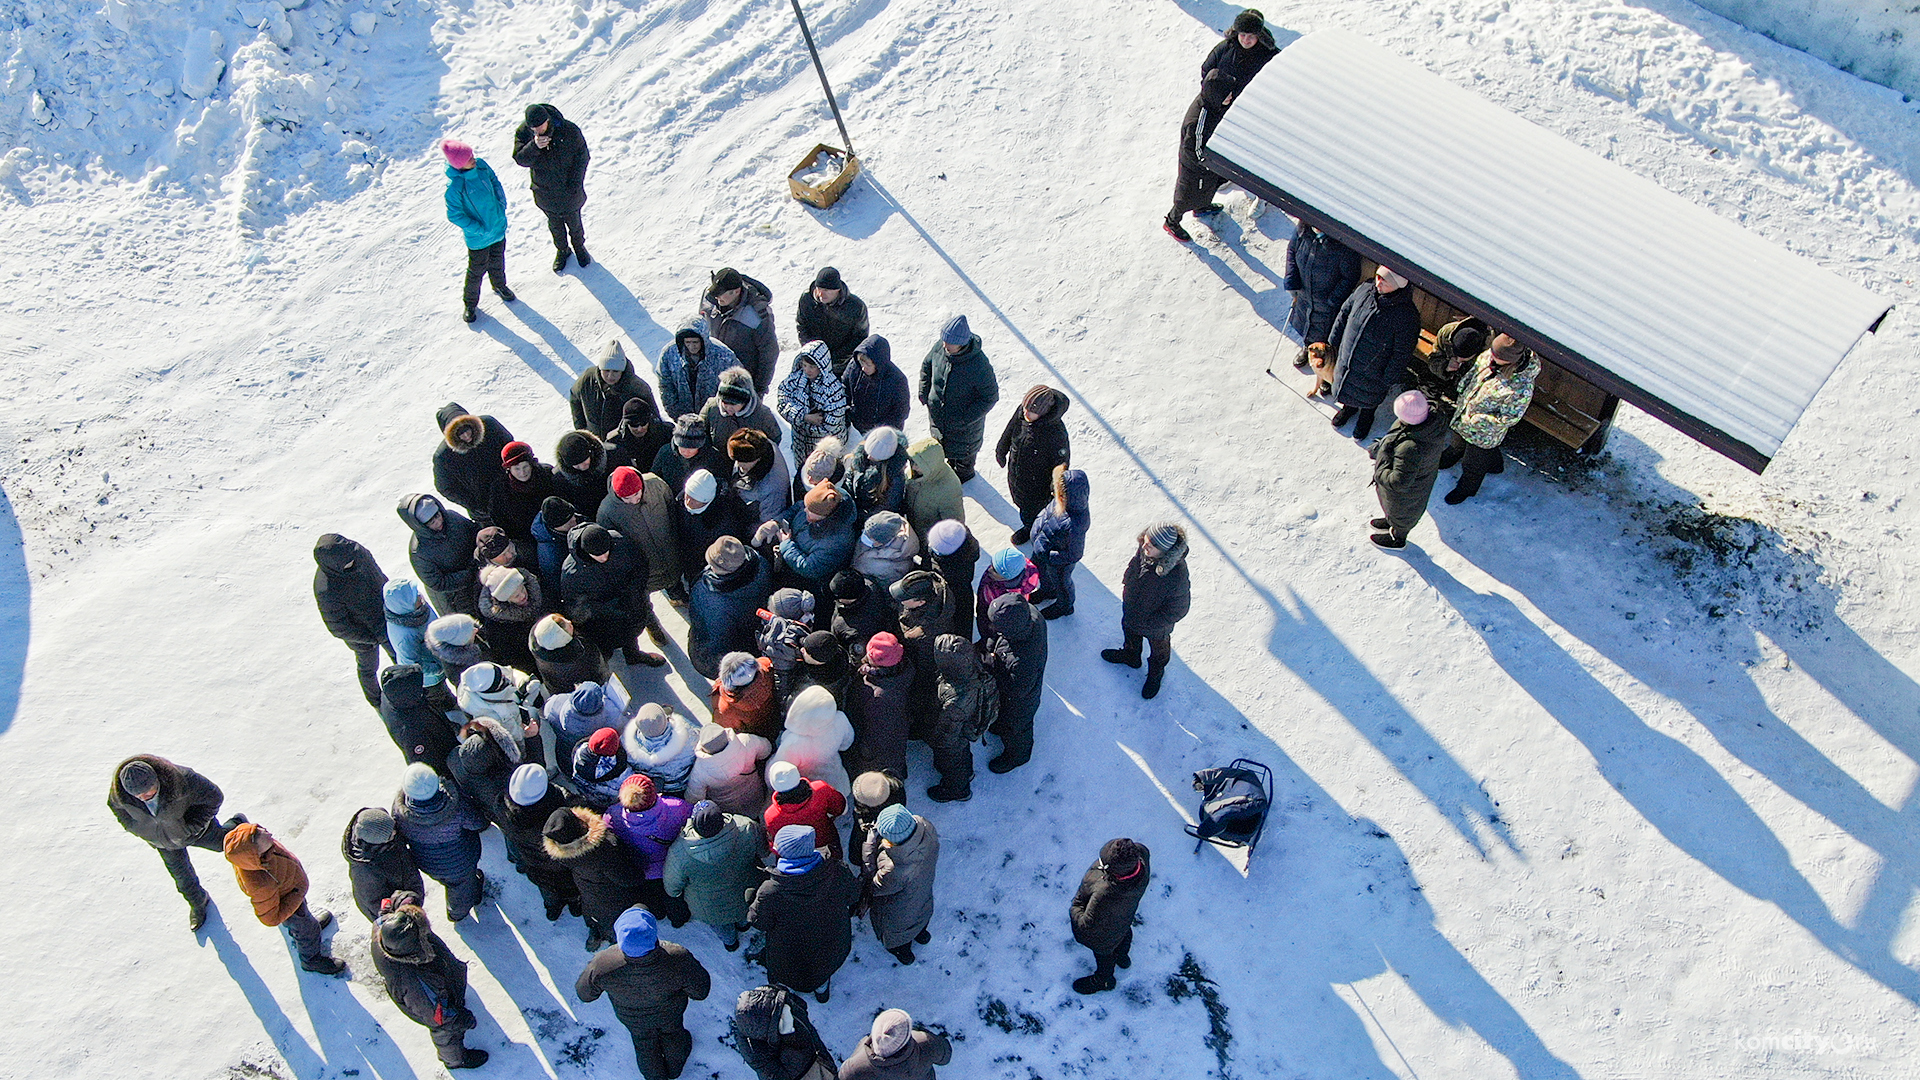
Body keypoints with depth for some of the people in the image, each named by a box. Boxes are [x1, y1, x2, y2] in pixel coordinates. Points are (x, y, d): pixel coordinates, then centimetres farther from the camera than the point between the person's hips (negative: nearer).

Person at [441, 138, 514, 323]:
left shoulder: (481, 165, -14)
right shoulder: (455, 186, -31)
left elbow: (495, 183, 5)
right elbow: (454, 215, -21)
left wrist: (502, 206, -6)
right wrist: (479, 229, -21)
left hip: (498, 227, 6)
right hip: (478, 238, -5)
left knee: (498, 262, 28)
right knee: (477, 270, 13)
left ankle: (499, 285, 58)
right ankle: (469, 302, 37)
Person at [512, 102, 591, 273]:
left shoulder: (569, 130, -26)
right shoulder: (522, 132, -20)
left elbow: (582, 157, -14)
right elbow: (520, 160, -24)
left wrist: (575, 184, -15)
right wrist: (534, 146, -44)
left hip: (569, 191, -2)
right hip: (545, 193, 2)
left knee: (574, 222, 21)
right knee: (554, 223, 23)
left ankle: (579, 245, 51)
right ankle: (561, 249, 49)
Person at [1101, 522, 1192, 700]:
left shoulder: (1177, 577, -45)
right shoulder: (1142, 549, -28)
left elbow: (1177, 611, -29)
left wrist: (1148, 623, -23)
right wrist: (1125, 584, 5)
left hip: (1156, 626, -5)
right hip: (1132, 611, 5)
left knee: (1158, 648, 29)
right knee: (1130, 632, 36)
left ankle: (1155, 673, 61)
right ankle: (1130, 655, 69)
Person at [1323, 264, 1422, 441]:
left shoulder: (1407, 315, -33)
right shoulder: (1365, 289, -18)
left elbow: (1402, 353, -22)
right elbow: (1344, 313, 0)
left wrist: (1390, 378, -15)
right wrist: (1334, 341, 7)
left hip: (1373, 372, -4)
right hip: (1346, 359, 4)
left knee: (1368, 397, 25)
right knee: (1345, 386, 31)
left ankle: (1366, 417, 58)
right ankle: (1349, 407, 63)